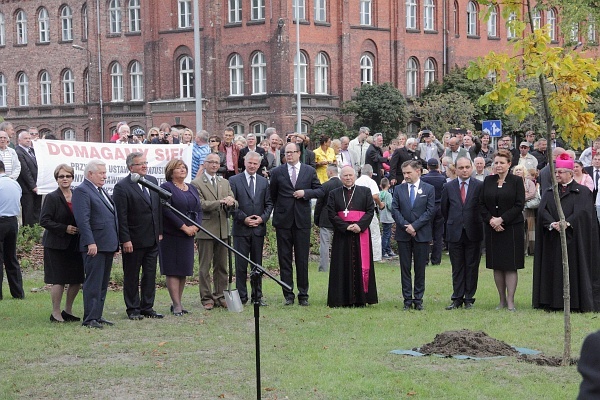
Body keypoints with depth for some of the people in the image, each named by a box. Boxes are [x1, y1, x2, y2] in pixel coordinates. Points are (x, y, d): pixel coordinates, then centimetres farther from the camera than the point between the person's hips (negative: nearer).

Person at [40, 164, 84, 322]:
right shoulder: (52, 198, -6)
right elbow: (44, 221, -12)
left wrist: (79, 229, -1)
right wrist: (64, 228, -17)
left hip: (75, 244, 5)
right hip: (57, 245, -5)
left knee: (77, 280, 6)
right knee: (59, 280, -4)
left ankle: (68, 311, 23)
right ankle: (56, 313, 7)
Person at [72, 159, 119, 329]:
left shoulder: (101, 191, 20)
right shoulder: (82, 191, -10)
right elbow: (82, 219, -18)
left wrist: (115, 243, 20)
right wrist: (90, 243, -23)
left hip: (108, 245, 9)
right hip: (95, 245, -9)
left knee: (103, 283, 12)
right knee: (93, 283, -8)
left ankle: (97, 315, 17)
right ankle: (90, 318, -6)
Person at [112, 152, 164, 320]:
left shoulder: (152, 181, 9)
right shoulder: (122, 187, -12)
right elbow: (121, 217, -14)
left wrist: (160, 231, 10)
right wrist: (125, 240, -17)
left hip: (153, 239, 6)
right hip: (133, 241, -6)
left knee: (150, 275, 10)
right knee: (131, 277, 5)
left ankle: (147, 307, 19)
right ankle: (133, 309, 13)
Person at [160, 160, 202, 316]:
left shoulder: (192, 189, 16)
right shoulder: (166, 188, -7)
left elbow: (199, 210, 13)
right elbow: (166, 211, -16)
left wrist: (195, 226, -6)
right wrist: (184, 227, -17)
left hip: (188, 235, 7)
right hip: (171, 235, -7)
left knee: (184, 269, 8)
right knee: (173, 270, -5)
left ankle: (177, 302, 15)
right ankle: (176, 305, -4)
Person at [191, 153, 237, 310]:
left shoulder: (225, 183, 17)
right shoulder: (196, 183, -2)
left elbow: (234, 203, 9)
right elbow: (201, 204, -14)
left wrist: (231, 202, -16)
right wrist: (221, 202, -23)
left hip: (222, 230, 5)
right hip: (205, 230, -5)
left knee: (221, 266, 9)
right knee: (205, 266, -1)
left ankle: (220, 296, 15)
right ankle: (206, 298, 3)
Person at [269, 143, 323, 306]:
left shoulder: (309, 171, 7)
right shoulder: (277, 172, 6)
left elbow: (320, 191, 8)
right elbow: (272, 195, 12)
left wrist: (305, 193, -9)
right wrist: (276, 215, 7)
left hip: (302, 220, 0)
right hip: (284, 221, 0)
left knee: (302, 259, 3)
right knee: (285, 259, 2)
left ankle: (303, 295, 10)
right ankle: (288, 294, 7)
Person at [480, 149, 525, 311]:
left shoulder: (516, 181, -2)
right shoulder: (488, 181, 8)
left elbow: (519, 205, -8)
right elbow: (482, 204, 7)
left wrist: (501, 219, -15)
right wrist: (490, 219, -10)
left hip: (512, 228, -3)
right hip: (492, 229, 4)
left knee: (510, 265, -4)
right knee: (497, 266, 5)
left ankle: (510, 301, -3)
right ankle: (502, 300, 12)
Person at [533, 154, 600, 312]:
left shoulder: (582, 192, 2)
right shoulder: (549, 192, 14)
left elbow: (583, 212, -12)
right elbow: (542, 210, -1)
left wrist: (567, 223, -23)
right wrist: (553, 224, -18)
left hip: (573, 239, -4)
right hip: (553, 240, 4)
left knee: (574, 268, -3)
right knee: (554, 270, 2)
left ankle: (575, 303, 1)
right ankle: (555, 303, 5)